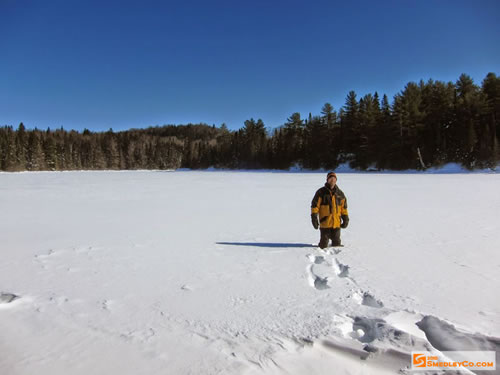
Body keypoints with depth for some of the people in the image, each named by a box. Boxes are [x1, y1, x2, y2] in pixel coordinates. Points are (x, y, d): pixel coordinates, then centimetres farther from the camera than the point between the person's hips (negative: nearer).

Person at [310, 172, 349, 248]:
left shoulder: (340, 193, 11)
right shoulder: (321, 192, -2)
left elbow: (344, 207, 17)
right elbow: (315, 205, -4)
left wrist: (345, 219, 13)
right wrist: (314, 217, -10)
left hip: (337, 223, 4)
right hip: (325, 222, -4)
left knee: (336, 242, 11)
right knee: (324, 243, 0)